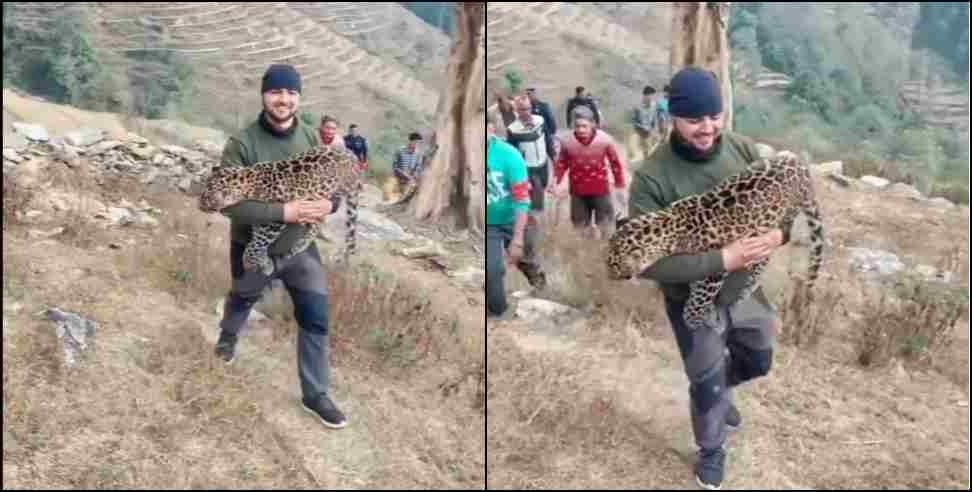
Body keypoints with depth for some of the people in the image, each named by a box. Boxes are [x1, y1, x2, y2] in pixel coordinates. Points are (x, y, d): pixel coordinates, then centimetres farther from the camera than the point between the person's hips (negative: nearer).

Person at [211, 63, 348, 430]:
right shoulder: (242, 144, -22)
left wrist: (328, 204, -22)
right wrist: (281, 212, -34)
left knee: (316, 320, 1)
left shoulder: (312, 139, -9)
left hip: (301, 249, 2)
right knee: (241, 301, 27)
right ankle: (228, 335, 62)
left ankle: (315, 395, 19)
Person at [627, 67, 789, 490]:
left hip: (746, 289, 5)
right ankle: (711, 450, 46)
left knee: (758, 363, 26)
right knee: (708, 385, 15)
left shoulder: (742, 149, -13)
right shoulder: (651, 178, -27)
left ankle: (716, 391, 60)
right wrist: (723, 260, -32)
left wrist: (777, 235, -21)